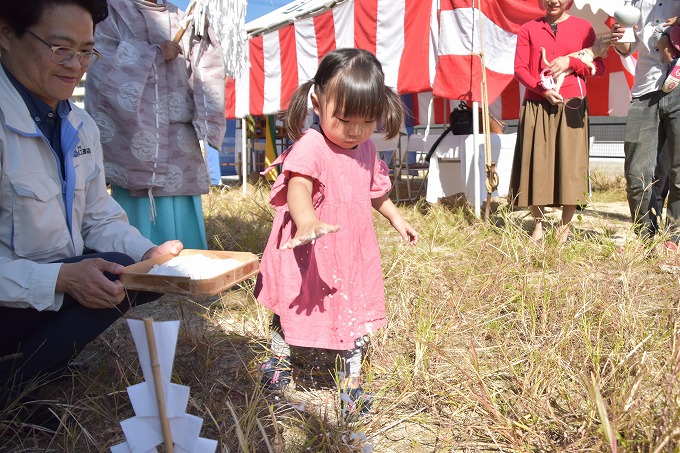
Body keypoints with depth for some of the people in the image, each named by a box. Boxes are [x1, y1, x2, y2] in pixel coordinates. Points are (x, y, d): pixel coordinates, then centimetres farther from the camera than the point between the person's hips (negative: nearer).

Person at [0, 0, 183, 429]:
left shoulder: (82, 127, 4)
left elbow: (100, 220, 6)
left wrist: (149, 253, -12)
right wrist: (59, 277, -33)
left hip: (68, 281, 8)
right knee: (118, 276, -24)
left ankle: (35, 354, 3)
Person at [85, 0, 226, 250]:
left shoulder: (181, 20, 22)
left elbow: (205, 75, 13)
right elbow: (103, 70, -7)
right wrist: (155, 54, -6)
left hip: (180, 146, 5)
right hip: (136, 136, -4)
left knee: (186, 245, 4)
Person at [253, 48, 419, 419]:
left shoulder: (366, 150, 1)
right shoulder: (310, 147, -23)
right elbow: (297, 188, -41)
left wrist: (397, 219, 21)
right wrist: (307, 222, -60)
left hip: (354, 253, 5)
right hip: (310, 256, -5)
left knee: (356, 318, 12)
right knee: (292, 309, 18)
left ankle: (351, 382, 33)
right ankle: (279, 358, 47)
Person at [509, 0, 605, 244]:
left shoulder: (583, 27, 10)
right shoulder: (529, 29, 9)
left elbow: (599, 67, 7)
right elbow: (519, 68, 1)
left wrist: (570, 62, -9)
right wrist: (542, 89, -13)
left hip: (571, 107, 0)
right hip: (536, 107, 0)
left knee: (570, 164, -2)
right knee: (536, 164, 0)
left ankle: (565, 226, 8)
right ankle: (538, 224, 10)